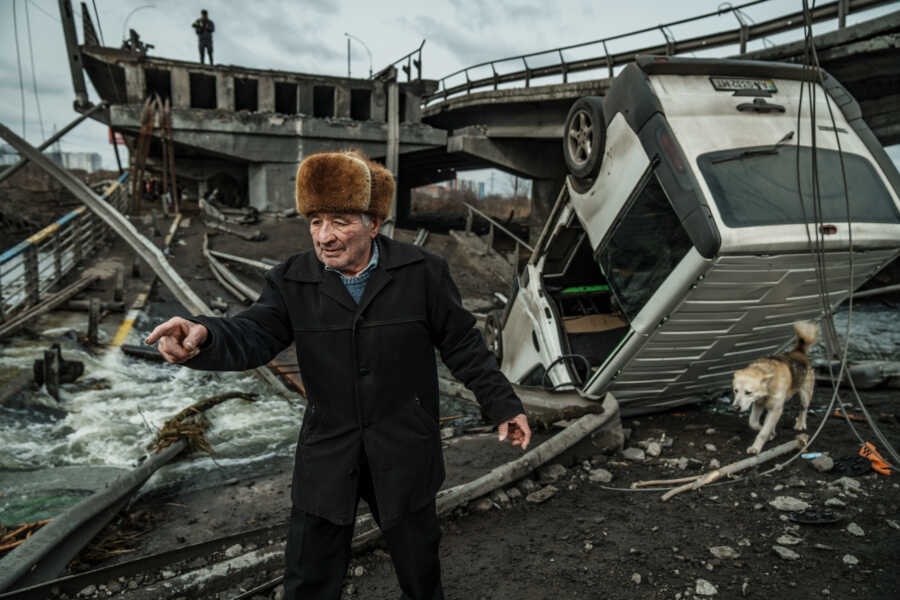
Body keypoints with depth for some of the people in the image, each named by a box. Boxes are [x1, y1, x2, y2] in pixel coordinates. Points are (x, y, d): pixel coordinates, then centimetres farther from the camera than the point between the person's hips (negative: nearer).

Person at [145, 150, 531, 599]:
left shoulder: (422, 272, -10)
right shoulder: (293, 281, -5)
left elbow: (462, 345, -3)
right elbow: (253, 336, -17)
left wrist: (503, 406, 0)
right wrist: (204, 337, -39)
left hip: (403, 453, -1)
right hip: (326, 457, 2)